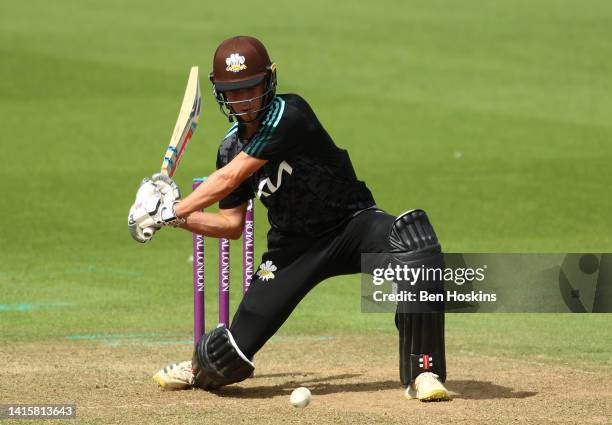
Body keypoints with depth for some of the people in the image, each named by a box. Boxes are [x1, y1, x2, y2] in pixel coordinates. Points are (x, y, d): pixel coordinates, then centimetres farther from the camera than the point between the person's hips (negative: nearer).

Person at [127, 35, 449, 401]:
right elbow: (232, 224, 8)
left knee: (415, 243, -39)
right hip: (293, 245, 5)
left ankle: (423, 372, -33)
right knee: (235, 353, -5)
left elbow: (231, 178, -26)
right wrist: (178, 218, -7)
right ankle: (203, 366, 35)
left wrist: (173, 211, -22)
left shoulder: (289, 114, -22)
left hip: (352, 224, -5)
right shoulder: (232, 147, 0)